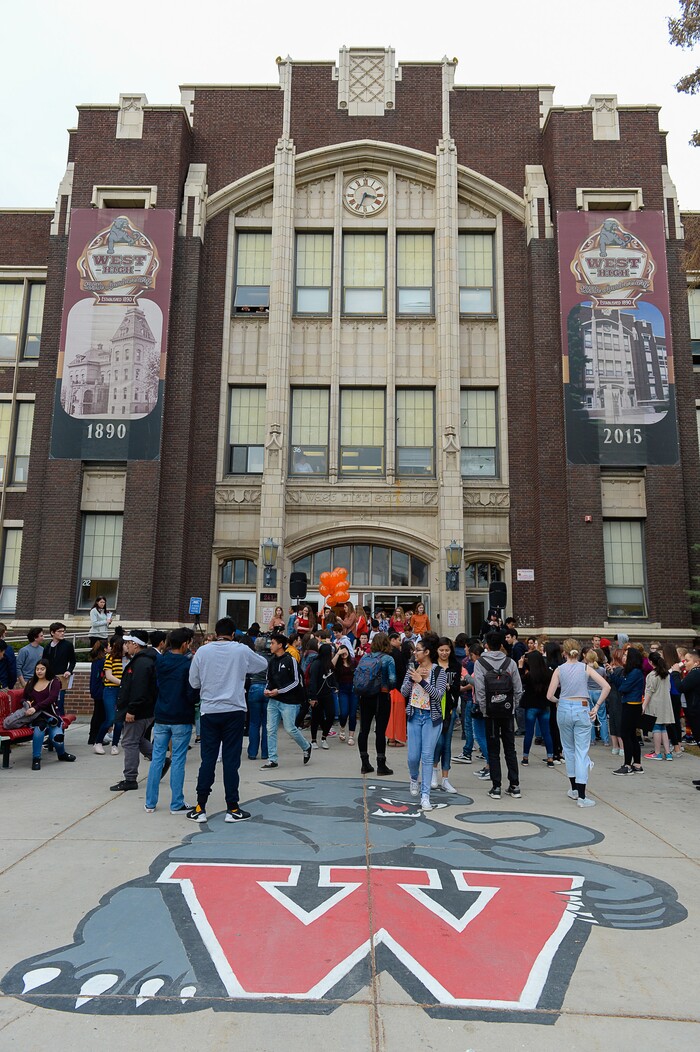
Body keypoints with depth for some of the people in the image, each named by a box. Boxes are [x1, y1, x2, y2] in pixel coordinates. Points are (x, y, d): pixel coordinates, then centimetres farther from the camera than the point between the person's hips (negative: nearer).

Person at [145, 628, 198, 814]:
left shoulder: (160, 662, 3)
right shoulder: (188, 664, -14)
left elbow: (155, 686, 13)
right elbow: (192, 694, -14)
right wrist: (192, 704, 5)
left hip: (161, 717, 5)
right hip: (182, 719, -5)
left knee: (157, 758, 11)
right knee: (178, 760, 3)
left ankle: (150, 803, 16)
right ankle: (177, 804, 9)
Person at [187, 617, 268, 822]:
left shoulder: (202, 651, -2)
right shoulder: (242, 651, -5)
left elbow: (193, 682, 5)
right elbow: (263, 664, 13)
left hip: (209, 711, 2)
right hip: (234, 711, -1)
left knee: (208, 759, 8)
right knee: (231, 760, 4)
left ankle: (200, 808, 13)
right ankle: (232, 808, 11)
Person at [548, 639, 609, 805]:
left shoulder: (559, 670, -1)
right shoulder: (586, 668, 0)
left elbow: (550, 696, -3)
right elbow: (606, 687, -8)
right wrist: (597, 706, -2)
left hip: (564, 709, 1)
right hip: (582, 710, -1)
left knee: (569, 749, 18)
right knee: (582, 751, 0)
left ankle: (574, 789, 27)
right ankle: (581, 796, -5)